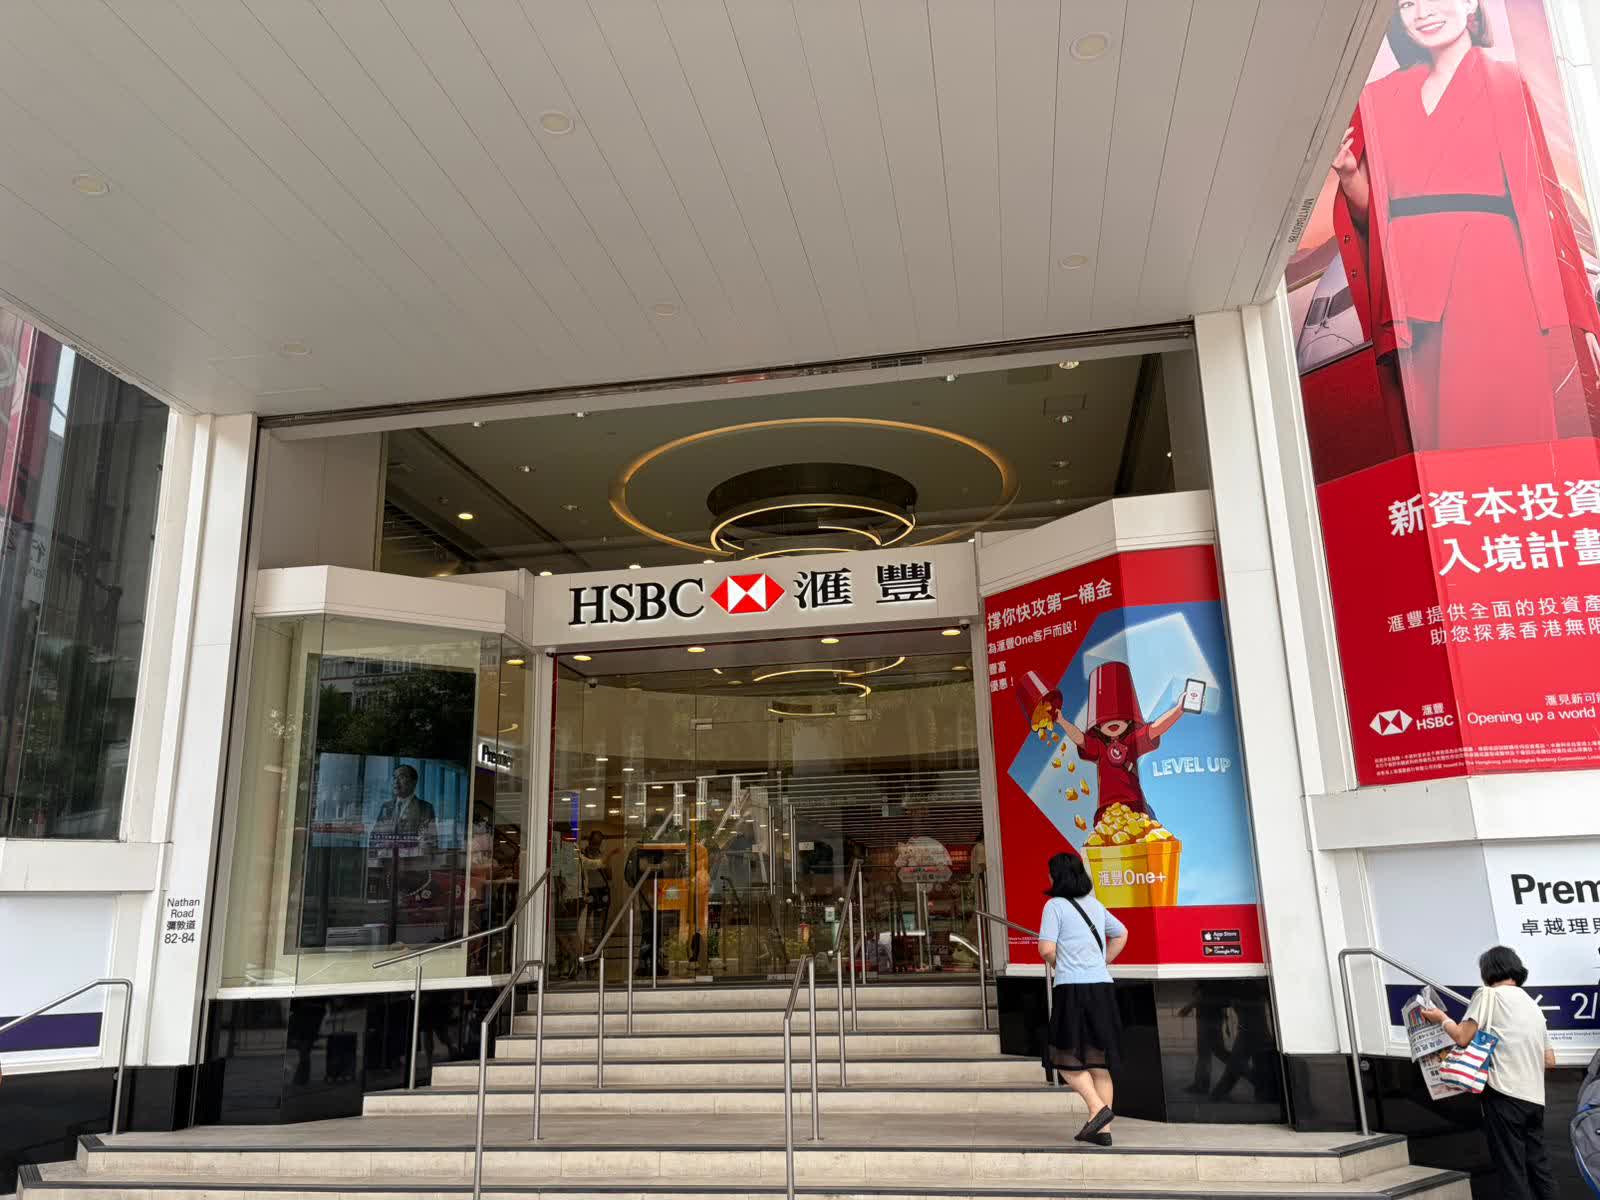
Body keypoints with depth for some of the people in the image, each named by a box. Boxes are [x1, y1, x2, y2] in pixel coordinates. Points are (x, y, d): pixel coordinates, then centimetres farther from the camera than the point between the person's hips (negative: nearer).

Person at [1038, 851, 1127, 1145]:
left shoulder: (1055, 905, -6)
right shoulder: (1094, 904, 14)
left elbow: (1047, 949, -13)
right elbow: (1121, 934, 28)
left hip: (1072, 989, -6)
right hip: (1102, 987, 6)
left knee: (1069, 1059, 5)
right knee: (1099, 1060, 10)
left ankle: (1098, 1108, -11)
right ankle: (1103, 1130, 11)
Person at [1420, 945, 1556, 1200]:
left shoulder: (1489, 995, -3)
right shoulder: (1533, 1005, 19)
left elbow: (1463, 1038, -11)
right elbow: (1549, 1060, 20)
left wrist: (1442, 1019, 7)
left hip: (1505, 1094, -7)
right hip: (1535, 1098, 7)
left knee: (1513, 1171, -4)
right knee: (1539, 1166, 12)